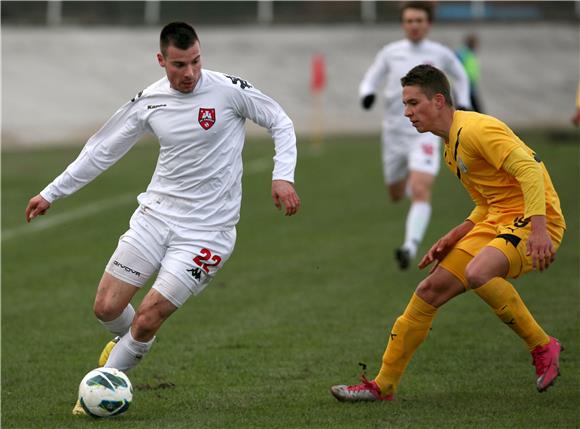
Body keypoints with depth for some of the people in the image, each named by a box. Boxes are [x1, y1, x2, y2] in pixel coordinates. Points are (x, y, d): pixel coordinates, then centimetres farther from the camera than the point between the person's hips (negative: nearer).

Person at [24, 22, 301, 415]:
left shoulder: (229, 90, -11)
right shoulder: (149, 101, 0)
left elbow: (281, 124, 1)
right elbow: (102, 150, 11)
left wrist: (283, 176, -13)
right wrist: (51, 193, 13)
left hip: (205, 230, -4)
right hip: (156, 215, 4)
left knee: (147, 319, -10)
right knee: (107, 308, -1)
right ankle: (130, 343, 34)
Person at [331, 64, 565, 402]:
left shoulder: (476, 129, -15)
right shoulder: (452, 147, 17)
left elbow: (528, 169, -24)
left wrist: (538, 228, -33)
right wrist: (453, 239, 11)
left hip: (535, 221, -10)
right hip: (498, 221, 10)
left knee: (477, 273, -36)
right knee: (430, 291, 5)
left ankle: (543, 347, -16)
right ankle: (383, 385, 15)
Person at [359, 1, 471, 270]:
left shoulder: (440, 54, 1)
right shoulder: (390, 53, 2)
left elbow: (460, 76, 21)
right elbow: (370, 79, 9)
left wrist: (463, 104, 8)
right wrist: (367, 94, -14)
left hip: (425, 133, -3)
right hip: (394, 133, 3)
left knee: (421, 192, -22)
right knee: (396, 195, 16)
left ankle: (411, 247, -30)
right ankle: (410, 181, 53)